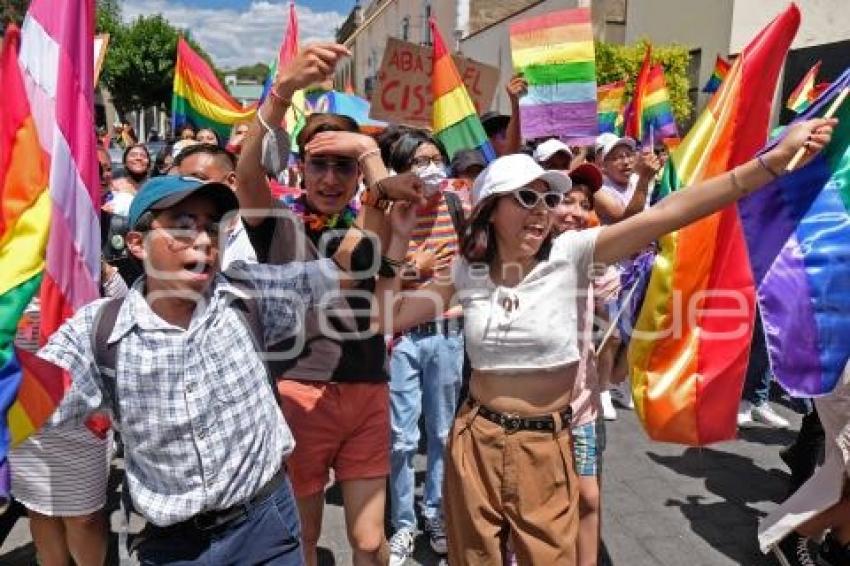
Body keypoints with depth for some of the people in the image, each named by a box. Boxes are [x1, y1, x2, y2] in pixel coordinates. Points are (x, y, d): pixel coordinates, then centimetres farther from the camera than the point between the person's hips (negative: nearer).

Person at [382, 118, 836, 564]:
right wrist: (394, 246, -3)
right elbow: (393, 319, 2)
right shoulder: (466, 269, -2)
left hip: (546, 447, -1)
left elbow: (666, 214, -19)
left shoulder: (569, 255, -10)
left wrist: (775, 159, -24)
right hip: (477, 442, 2)